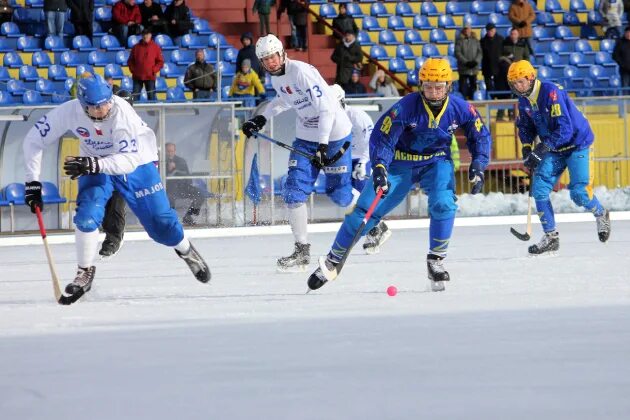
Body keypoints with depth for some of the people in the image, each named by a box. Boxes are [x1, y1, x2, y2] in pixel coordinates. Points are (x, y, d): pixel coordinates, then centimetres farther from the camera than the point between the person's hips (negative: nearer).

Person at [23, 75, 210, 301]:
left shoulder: (122, 112, -34)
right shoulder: (69, 112, -26)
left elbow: (129, 160, -38)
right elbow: (34, 139, -15)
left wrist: (94, 165, -52)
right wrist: (33, 182, -18)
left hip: (137, 162, -2)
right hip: (96, 164, 2)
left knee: (160, 222, 0)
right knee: (87, 216, -22)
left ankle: (185, 250, 33)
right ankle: (85, 273, -2)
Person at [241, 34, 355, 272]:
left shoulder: (301, 72, -24)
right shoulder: (276, 77, 3)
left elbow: (327, 109, -27)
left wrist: (323, 146, -31)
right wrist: (261, 119, 13)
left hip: (334, 134, -7)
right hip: (306, 137, 7)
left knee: (339, 194, 0)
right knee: (295, 190, -7)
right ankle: (302, 251, -1)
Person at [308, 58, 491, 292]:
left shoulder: (460, 109, -18)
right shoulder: (406, 107, -26)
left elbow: (480, 136, -2)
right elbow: (382, 137, -23)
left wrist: (478, 167, -15)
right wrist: (379, 168, -38)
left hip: (436, 163, 1)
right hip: (400, 163, -1)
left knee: (443, 204, -27)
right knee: (365, 212, -5)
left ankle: (436, 261, -7)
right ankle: (333, 261, 10)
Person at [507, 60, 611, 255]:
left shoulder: (552, 93, -27)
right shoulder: (524, 100, -1)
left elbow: (564, 129, -31)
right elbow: (525, 126, 15)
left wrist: (541, 150, -33)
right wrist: (527, 148, -2)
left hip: (578, 144, -7)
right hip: (553, 148, 7)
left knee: (579, 193, -14)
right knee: (539, 188, -8)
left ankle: (601, 215, 18)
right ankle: (551, 237, 0)